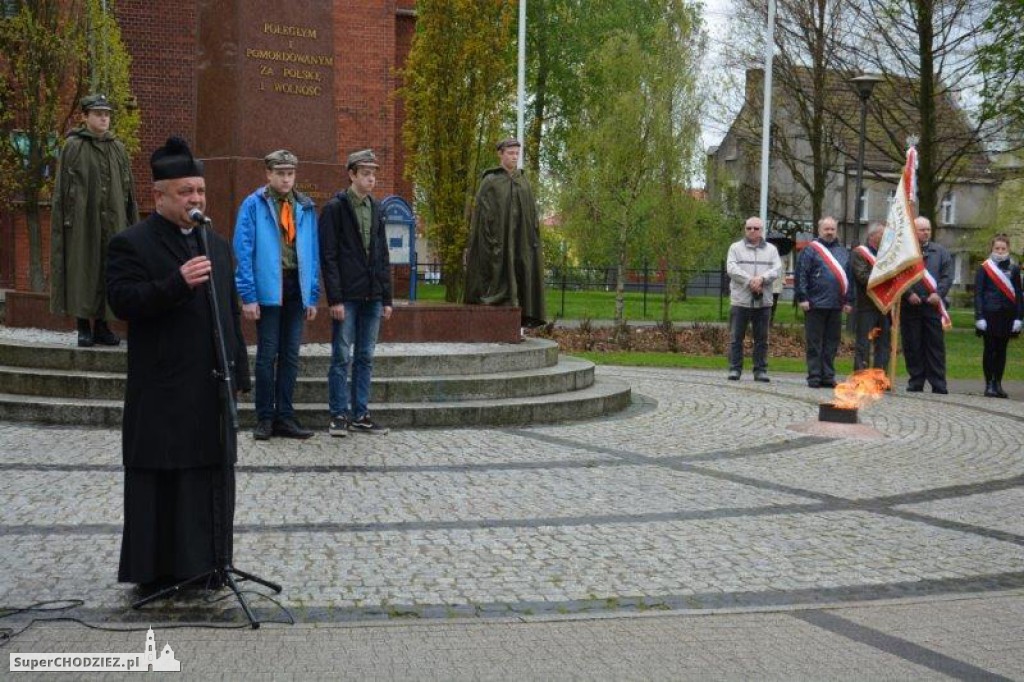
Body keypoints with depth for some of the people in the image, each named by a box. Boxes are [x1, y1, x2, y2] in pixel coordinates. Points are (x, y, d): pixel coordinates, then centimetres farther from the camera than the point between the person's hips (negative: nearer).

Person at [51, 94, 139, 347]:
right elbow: (62, 188, -2)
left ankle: (101, 324, 11)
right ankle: (83, 327, 5)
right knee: (82, 270, -1)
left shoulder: (117, 148, 10)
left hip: (111, 220, 4)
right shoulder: (73, 146, -1)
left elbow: (128, 189, 11)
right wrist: (66, 220, -9)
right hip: (82, 220, -3)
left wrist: (131, 222, 6)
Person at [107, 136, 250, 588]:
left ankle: (206, 563, 19)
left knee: (212, 475, 9)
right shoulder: (131, 244, -4)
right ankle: (157, 568, 10)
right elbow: (122, 301, -16)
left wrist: (239, 369, 13)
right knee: (161, 477, 0)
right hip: (161, 388, -6)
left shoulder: (217, 245, 16)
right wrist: (177, 283, -27)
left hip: (212, 385, 6)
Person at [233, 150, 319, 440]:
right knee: (267, 355, 1)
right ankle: (264, 418, 9)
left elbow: (313, 253, 12)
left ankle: (285, 416, 15)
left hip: (296, 289, 4)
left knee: (290, 356, 8)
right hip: (267, 290, -4)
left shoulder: (305, 208, 10)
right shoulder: (253, 205, -3)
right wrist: (248, 295, -13)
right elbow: (243, 251, -6)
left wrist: (312, 296, 6)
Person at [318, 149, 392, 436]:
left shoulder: (376, 208, 14)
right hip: (347, 296, -5)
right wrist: (335, 299, -14)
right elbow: (328, 257, -8)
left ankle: (360, 415, 14)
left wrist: (386, 298, 11)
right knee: (342, 357, -2)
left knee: (365, 358, 8)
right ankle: (339, 415, 5)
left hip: (372, 296, 6)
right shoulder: (335, 208, -4)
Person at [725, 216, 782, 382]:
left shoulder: (771, 249, 13)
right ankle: (735, 369, 5)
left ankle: (760, 370, 9)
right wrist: (750, 281, -17)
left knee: (762, 339, 4)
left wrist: (762, 278, -17)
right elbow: (731, 269, -7)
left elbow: (777, 270, 0)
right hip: (740, 300, -1)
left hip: (763, 301, 2)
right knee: (736, 337, 0)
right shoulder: (736, 248, 8)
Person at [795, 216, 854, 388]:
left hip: (836, 306, 5)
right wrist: (802, 298, -11)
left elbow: (849, 277, 18)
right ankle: (814, 377, 4)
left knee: (832, 343, 8)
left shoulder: (843, 252, 15)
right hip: (815, 305, -5)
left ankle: (828, 376, 14)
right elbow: (801, 275, -5)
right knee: (814, 343, 0)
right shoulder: (810, 250, 0)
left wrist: (848, 300, 13)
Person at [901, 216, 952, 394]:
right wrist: (909, 294, -13)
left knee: (936, 345, 1)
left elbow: (947, 276, 6)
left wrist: (939, 293, -8)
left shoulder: (940, 252, 13)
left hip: (933, 305, 1)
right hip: (910, 306, -1)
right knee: (912, 346, 3)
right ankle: (916, 382, 11)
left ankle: (939, 385, 3)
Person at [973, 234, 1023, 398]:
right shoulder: (984, 268, 0)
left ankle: (998, 384, 15)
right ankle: (989, 384, 3)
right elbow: (978, 293, -2)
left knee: (1001, 350, 8)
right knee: (989, 350, -1)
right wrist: (979, 317, -9)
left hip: (1008, 316, 3)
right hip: (990, 315, -3)